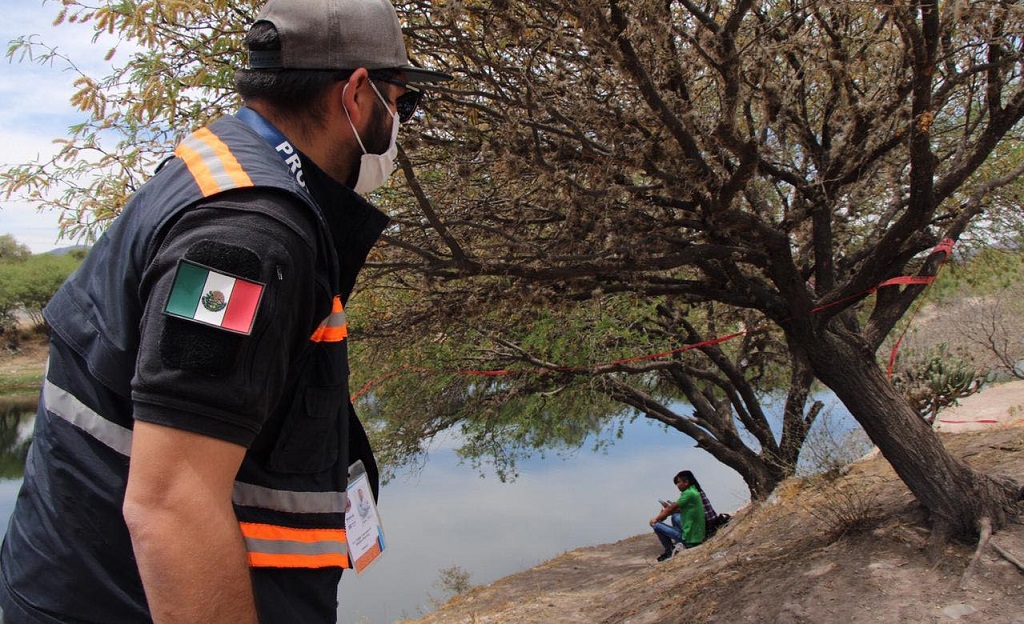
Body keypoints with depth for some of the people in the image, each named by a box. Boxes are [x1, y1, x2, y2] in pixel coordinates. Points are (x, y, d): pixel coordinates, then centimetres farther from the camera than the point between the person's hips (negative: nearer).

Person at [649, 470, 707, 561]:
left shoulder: (688, 493, -19)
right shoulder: (694, 491, 8)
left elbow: (671, 509, -12)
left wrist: (656, 519, 1)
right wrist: (670, 507, 2)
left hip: (690, 538, -9)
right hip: (698, 534, 9)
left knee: (656, 525, -2)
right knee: (675, 517, 30)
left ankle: (669, 551, 11)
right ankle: (677, 544, 25)